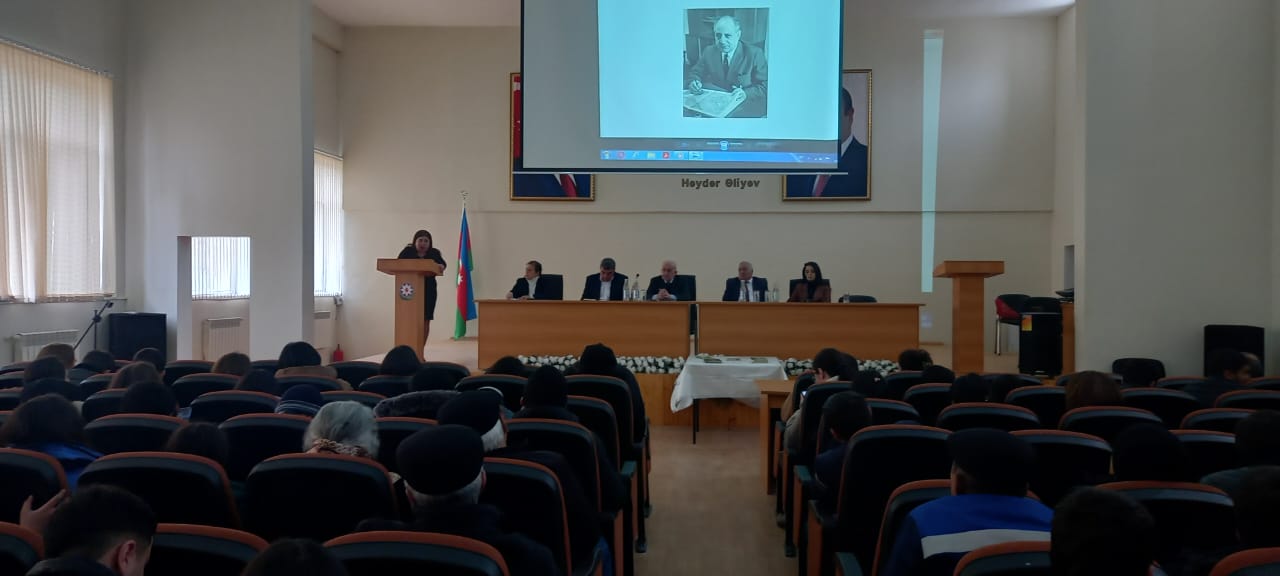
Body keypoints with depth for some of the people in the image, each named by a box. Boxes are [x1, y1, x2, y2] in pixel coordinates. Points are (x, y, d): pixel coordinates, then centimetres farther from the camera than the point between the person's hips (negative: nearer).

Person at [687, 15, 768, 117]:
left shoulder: (754, 53, -5)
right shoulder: (708, 52, 6)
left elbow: (765, 85, -6)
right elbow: (695, 73, 17)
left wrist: (746, 93, -25)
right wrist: (694, 82, -8)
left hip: (746, 105, -4)